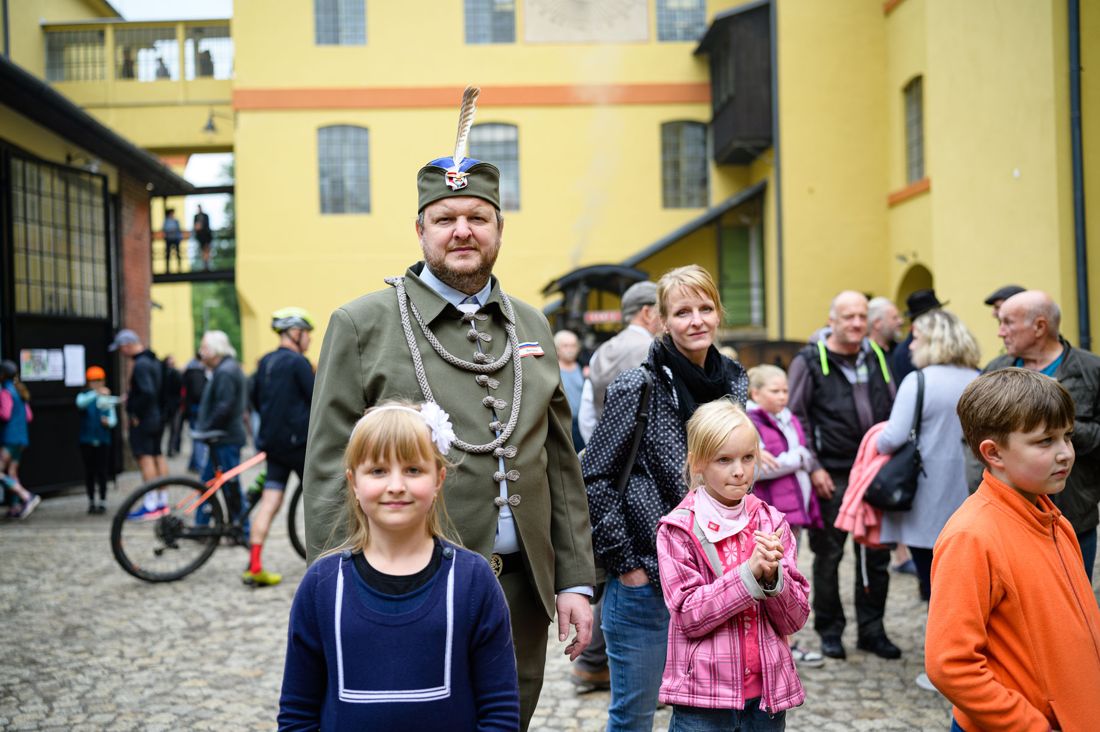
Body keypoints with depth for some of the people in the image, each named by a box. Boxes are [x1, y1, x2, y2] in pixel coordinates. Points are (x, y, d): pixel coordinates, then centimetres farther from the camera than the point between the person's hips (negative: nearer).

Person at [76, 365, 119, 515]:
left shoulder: (108, 398, 6)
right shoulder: (84, 396, 1)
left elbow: (114, 419, 3)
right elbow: (80, 403, -25)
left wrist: (108, 421, -21)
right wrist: (96, 393, -39)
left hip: (103, 440, 0)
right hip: (87, 440, 0)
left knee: (102, 471, 0)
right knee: (89, 471, 6)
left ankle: (103, 501, 7)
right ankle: (91, 501, 16)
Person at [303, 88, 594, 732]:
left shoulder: (531, 327, 12)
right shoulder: (362, 325, -3)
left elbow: (561, 463, 13)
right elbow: (330, 475, -5)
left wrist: (575, 581, 8)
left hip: (522, 591, 5)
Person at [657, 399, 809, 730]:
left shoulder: (773, 523, 2)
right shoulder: (678, 529, -6)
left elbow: (795, 619, -1)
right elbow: (688, 616, -14)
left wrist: (773, 576, -19)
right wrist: (749, 573, -21)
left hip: (767, 693, 3)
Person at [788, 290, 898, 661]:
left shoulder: (876, 359, 11)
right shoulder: (810, 361, -5)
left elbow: (894, 412, 17)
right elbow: (796, 418, -6)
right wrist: (813, 468, -11)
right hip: (831, 477, -5)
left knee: (876, 555, 9)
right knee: (828, 556, 5)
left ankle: (872, 629, 21)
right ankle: (829, 630, 18)